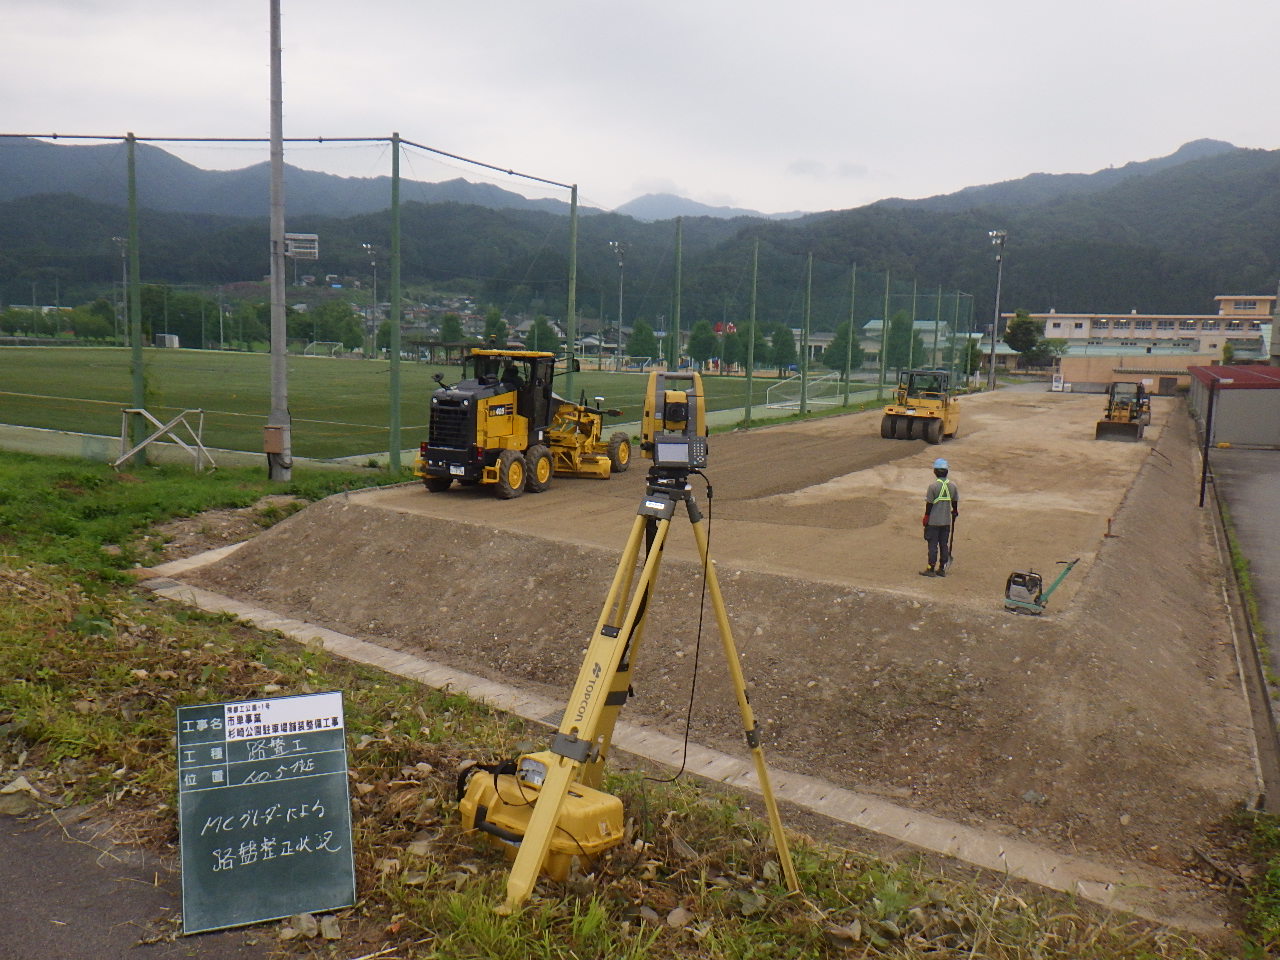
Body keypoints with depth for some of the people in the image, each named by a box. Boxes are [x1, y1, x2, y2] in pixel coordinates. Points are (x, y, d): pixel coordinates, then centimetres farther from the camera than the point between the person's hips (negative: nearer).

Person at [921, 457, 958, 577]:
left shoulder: (933, 486, -16)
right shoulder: (952, 485, 0)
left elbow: (929, 504, -12)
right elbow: (955, 501, 12)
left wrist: (926, 517, -1)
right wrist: (955, 512, 30)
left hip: (933, 521, -5)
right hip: (946, 521, 5)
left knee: (933, 544, 2)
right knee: (944, 544, 12)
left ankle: (931, 569, 6)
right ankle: (942, 569, 17)